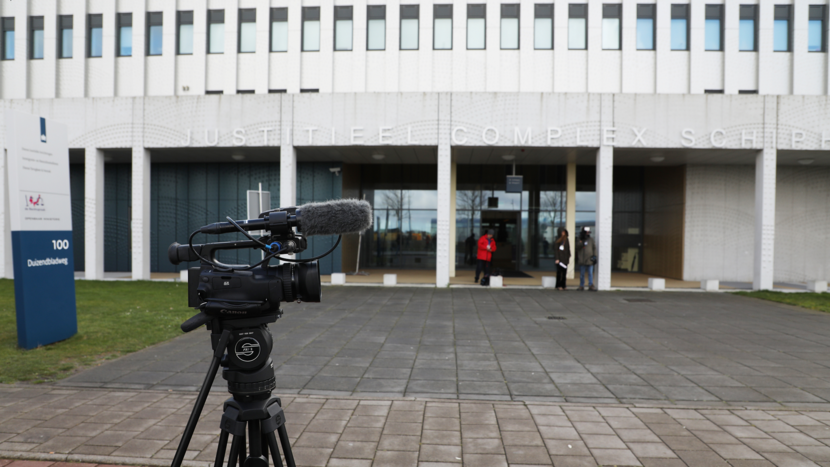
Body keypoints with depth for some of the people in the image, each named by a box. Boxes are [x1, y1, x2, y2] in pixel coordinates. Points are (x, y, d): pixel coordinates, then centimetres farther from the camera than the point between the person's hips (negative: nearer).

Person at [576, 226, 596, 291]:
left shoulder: (591, 240, 8)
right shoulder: (580, 241, 7)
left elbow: (594, 248, 9)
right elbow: (577, 247, -8)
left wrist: (594, 256, 0)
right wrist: (582, 241, -19)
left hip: (589, 260, 0)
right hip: (582, 260, 0)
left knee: (590, 273, -3)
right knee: (582, 274, 6)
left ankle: (591, 285, 0)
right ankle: (581, 286, 12)